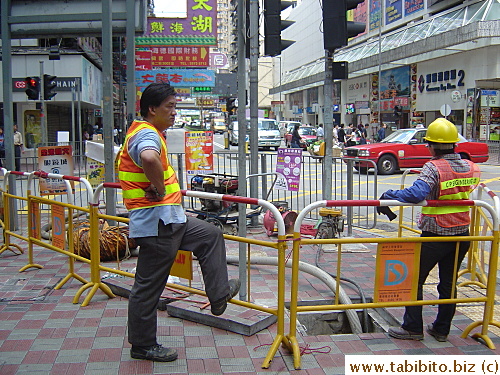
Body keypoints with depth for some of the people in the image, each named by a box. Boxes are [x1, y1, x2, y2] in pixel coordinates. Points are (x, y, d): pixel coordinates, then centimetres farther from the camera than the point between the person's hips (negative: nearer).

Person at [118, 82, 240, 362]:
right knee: (149, 286, 2)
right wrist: (159, 189, -27)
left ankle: (219, 295, 28)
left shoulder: (146, 133, 16)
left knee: (211, 235, 21)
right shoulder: (147, 134, -18)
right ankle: (143, 345, 16)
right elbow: (149, 158, -44)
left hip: (171, 218, 11)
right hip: (157, 223, -11)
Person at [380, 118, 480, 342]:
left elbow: (416, 194, -33)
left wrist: (389, 195, -22)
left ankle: (413, 328, 12)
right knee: (448, 283, 16)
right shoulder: (470, 167, 2)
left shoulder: (434, 168, -19)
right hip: (462, 234, 7)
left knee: (414, 279, 7)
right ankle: (441, 329, 25)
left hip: (435, 235, -6)